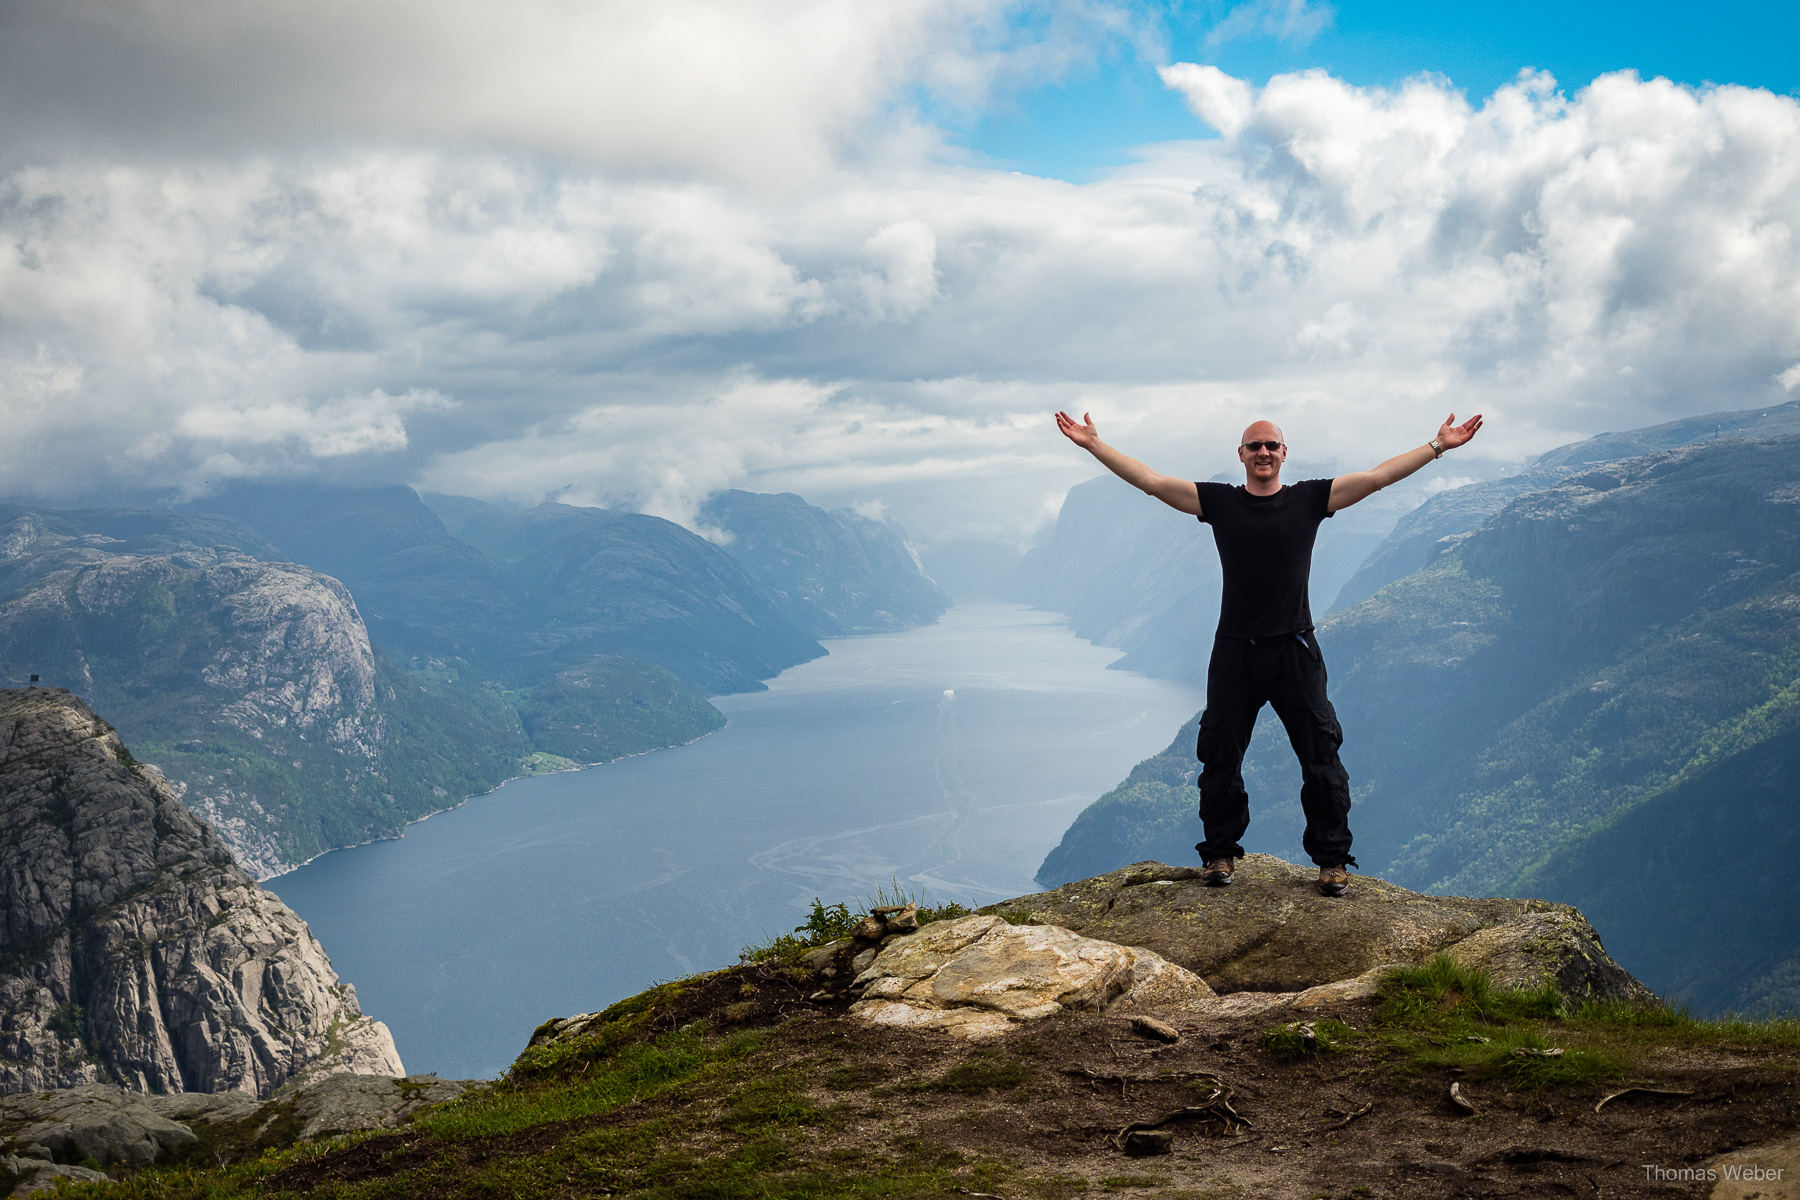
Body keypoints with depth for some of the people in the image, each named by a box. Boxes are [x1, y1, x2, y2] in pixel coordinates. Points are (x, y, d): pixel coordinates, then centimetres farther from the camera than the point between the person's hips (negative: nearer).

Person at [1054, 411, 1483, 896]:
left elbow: (1377, 477, 1)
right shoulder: (1218, 501, 3)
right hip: (1234, 652, 1)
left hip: (1295, 653, -1)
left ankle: (1333, 860, 12)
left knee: (1321, 757, 1)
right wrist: (1093, 444, -2)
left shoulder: (1310, 499, 2)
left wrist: (1439, 445, -3)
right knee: (1220, 759, 7)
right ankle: (1220, 853, 23)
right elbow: (1150, 481, 2)